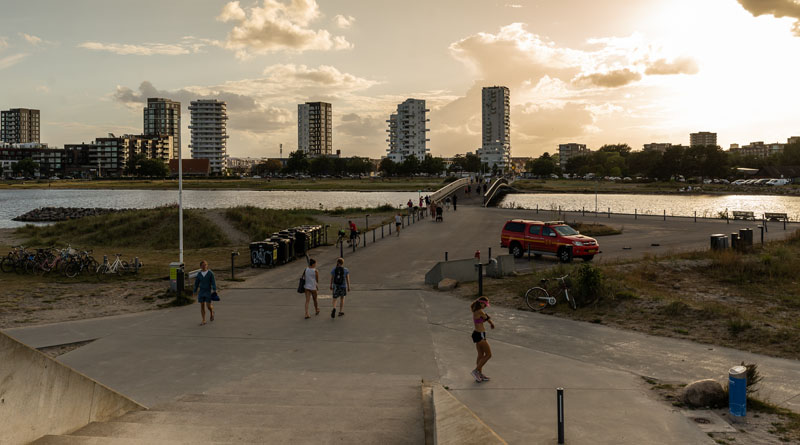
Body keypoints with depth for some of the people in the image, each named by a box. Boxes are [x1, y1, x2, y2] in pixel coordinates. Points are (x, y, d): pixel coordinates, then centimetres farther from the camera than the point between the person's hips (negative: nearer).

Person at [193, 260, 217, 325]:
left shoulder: (210, 273, -7)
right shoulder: (199, 274, 2)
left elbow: (213, 282, -9)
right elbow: (196, 283, 10)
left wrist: (214, 290, -19)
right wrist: (195, 291, 10)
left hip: (208, 291, -3)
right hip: (201, 291, 3)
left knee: (208, 305, -7)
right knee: (202, 305, 0)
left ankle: (211, 312, 28)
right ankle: (203, 320, 7)